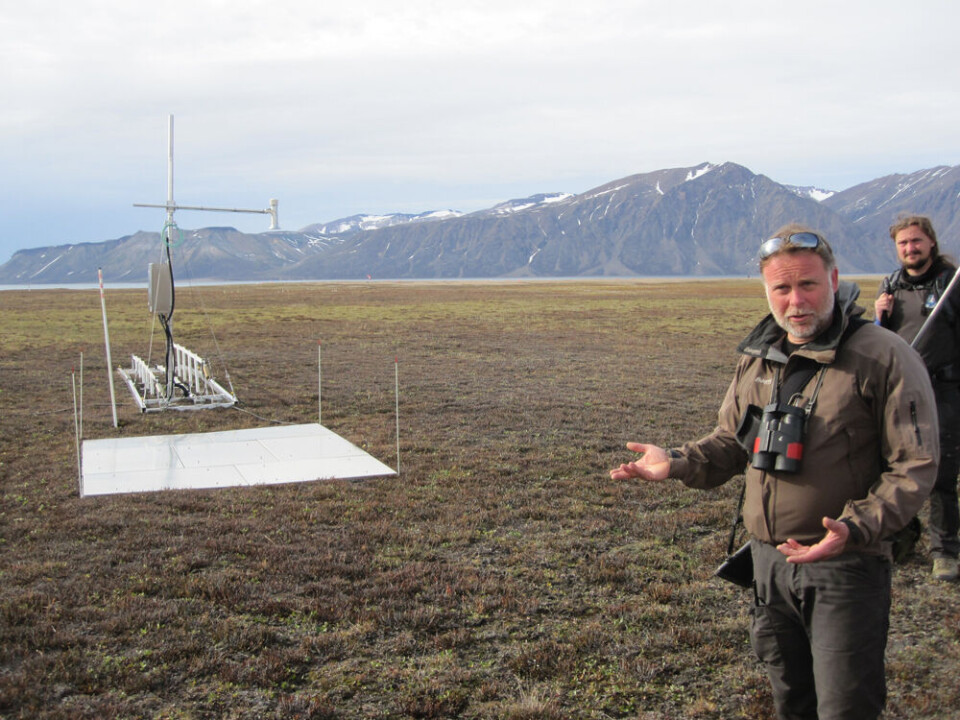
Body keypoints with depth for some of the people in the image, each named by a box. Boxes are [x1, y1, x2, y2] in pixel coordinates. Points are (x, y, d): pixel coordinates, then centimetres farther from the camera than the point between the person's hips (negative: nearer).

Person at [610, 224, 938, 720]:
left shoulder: (885, 358, -13)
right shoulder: (756, 360, 6)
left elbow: (915, 466, -14)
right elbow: (729, 444, 16)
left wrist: (855, 529, -27)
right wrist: (676, 464, -4)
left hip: (846, 566, -6)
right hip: (768, 558, 6)